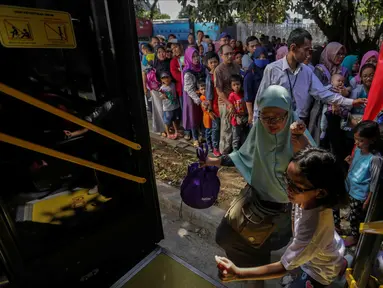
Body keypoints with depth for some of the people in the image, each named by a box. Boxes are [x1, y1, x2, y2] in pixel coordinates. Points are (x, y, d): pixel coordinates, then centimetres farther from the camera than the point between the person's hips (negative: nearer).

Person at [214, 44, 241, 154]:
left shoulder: (236, 66, 5)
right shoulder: (219, 70, -12)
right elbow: (219, 91, -13)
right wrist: (229, 104, -18)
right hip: (226, 103, -5)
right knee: (227, 129, 4)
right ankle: (224, 152, 21)